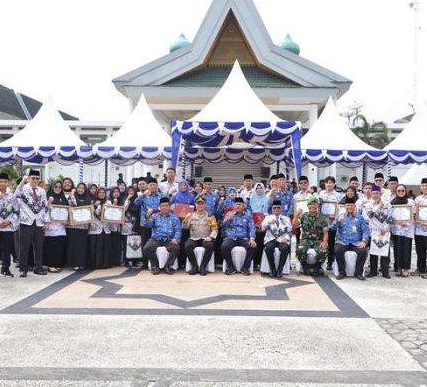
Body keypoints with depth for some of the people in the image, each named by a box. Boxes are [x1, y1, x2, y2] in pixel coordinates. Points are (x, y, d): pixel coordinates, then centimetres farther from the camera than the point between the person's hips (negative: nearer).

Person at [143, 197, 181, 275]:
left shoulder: (174, 217, 14)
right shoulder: (155, 216, 15)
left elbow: (178, 230, 5)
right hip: (156, 239, 1)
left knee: (176, 248, -31)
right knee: (147, 248, -27)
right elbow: (148, 225, -1)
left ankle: (168, 266, -8)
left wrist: (175, 238, -16)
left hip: (169, 240, -1)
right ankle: (155, 266, -6)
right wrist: (147, 217, -21)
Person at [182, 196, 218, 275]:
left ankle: (202, 267, -21)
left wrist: (210, 237, -15)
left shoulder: (210, 216, 9)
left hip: (206, 239, -1)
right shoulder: (191, 215, 13)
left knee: (210, 246, -33)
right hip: (194, 238, 1)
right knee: (187, 245, -30)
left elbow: (215, 229, 3)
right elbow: (184, 227, 2)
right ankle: (194, 266, -16)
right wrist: (186, 218, -17)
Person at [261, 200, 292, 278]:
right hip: (271, 239, 0)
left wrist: (286, 238, -12)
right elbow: (262, 228, -2)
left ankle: (280, 270, -20)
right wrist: (268, 222, -24)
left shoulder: (286, 218, 19)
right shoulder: (268, 218, 16)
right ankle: (272, 270, -18)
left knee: (285, 248, -33)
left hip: (282, 240, 0)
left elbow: (289, 231, 10)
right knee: (268, 248, -34)